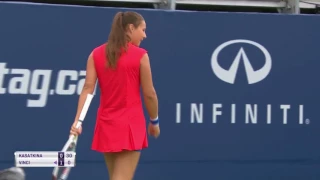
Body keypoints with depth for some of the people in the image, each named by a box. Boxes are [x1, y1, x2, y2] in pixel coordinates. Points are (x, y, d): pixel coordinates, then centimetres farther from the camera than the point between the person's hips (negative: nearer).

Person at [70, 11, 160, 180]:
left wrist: (77, 120, -10)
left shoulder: (96, 54, 4)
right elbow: (149, 94, -4)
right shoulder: (140, 55, -8)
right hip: (130, 124, -5)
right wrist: (154, 121, 10)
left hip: (106, 123, 5)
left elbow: (88, 88, -5)